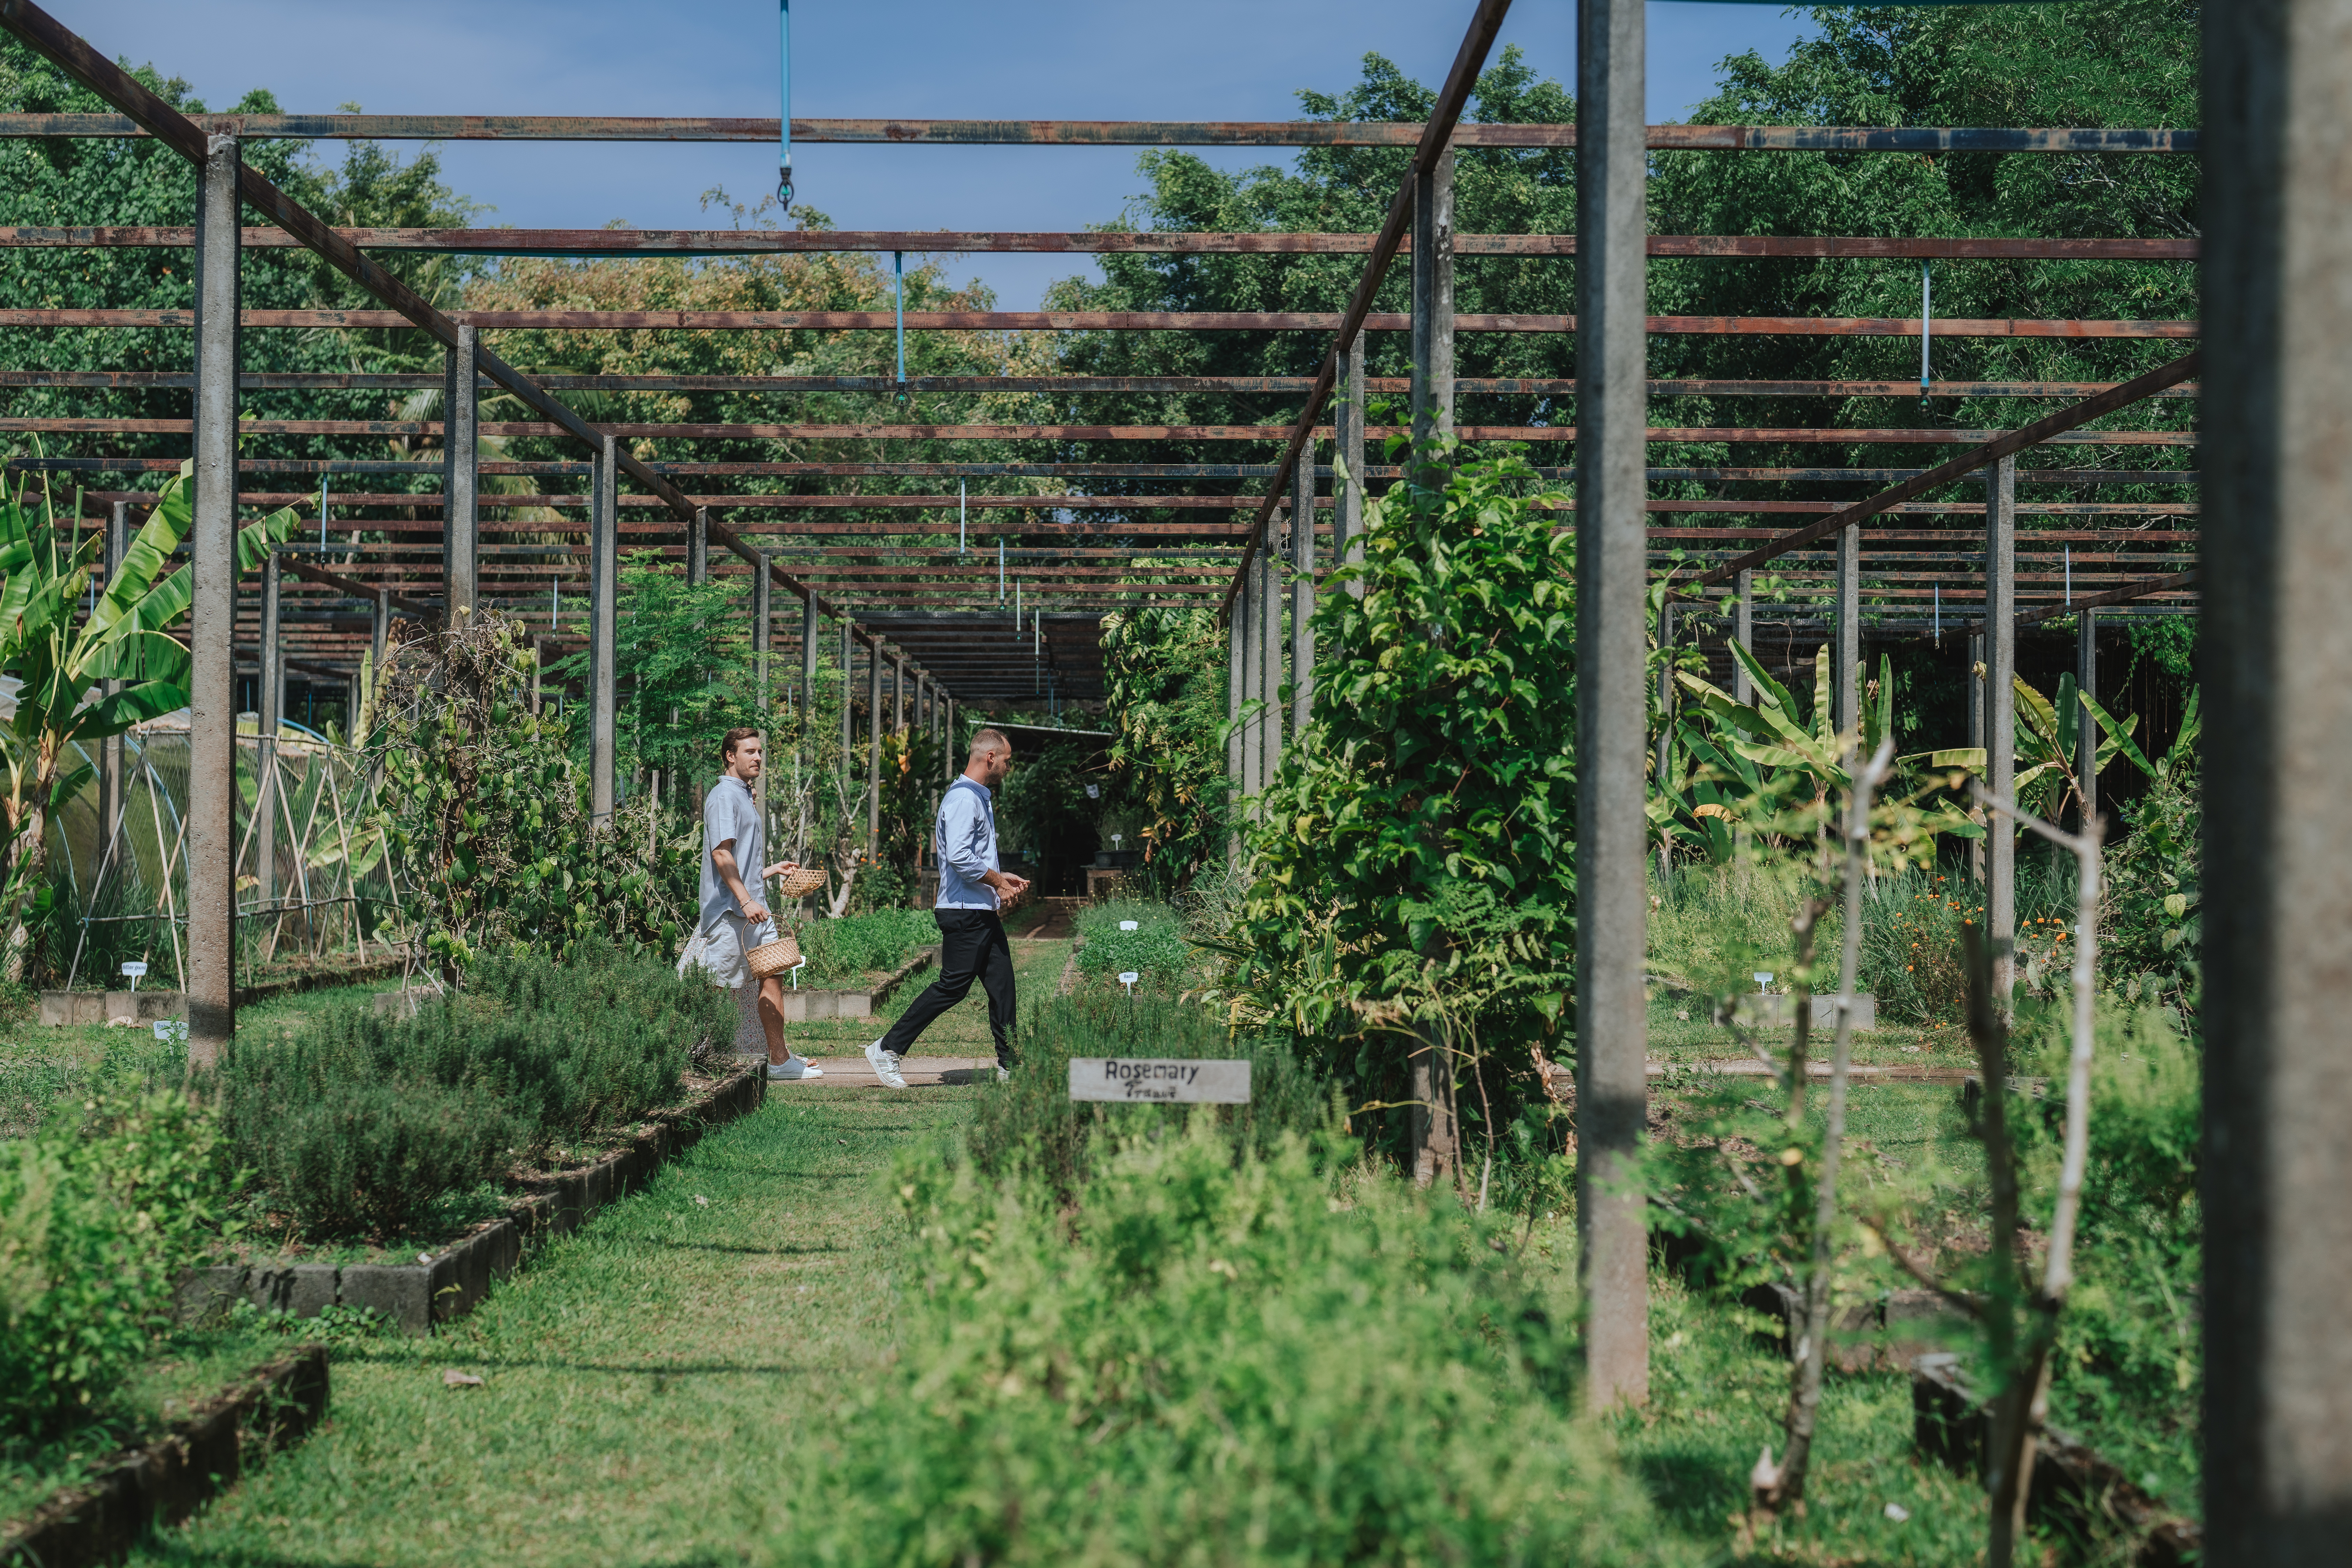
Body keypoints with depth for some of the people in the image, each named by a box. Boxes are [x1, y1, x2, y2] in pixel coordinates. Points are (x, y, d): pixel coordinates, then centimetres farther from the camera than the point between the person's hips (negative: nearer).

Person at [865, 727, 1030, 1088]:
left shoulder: (980, 798, 20)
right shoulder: (963, 798, -15)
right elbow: (959, 857, -25)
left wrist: (1001, 878, 18)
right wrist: (998, 881, -15)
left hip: (983, 911, 10)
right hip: (964, 911, -10)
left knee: (1001, 984, 8)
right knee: (952, 986, -9)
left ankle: (1010, 1064, 12)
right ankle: (888, 1050, -3)